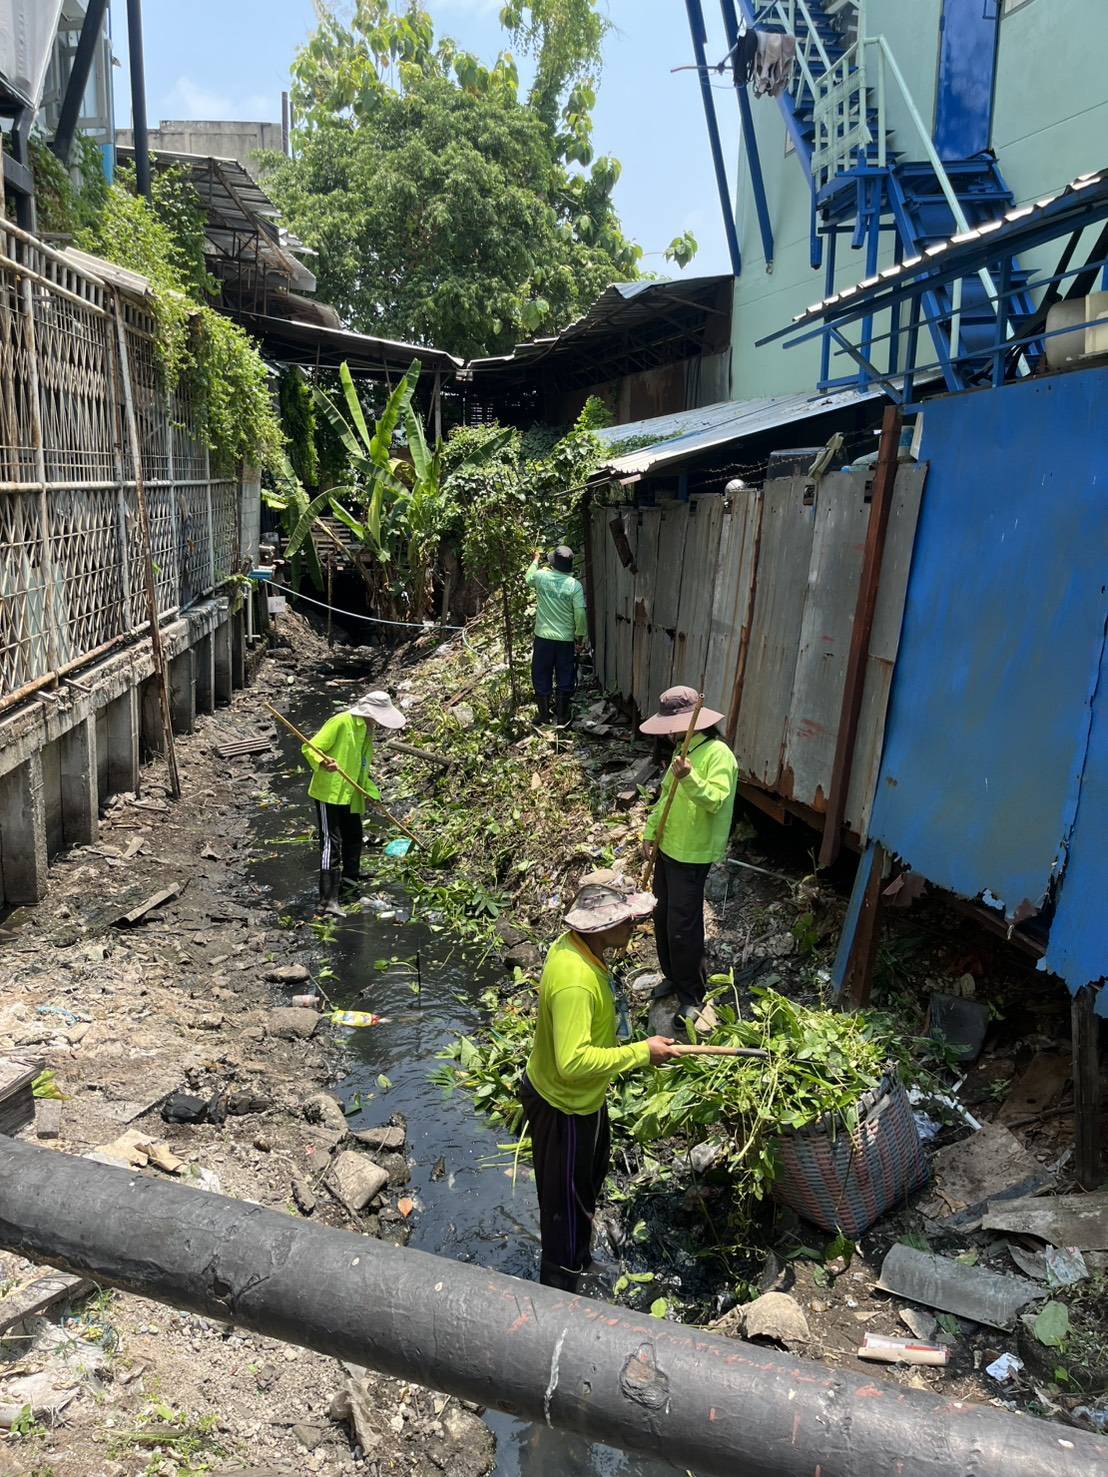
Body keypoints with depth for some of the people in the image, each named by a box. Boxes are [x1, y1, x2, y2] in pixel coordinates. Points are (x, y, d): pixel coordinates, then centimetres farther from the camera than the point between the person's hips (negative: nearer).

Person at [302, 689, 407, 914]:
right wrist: (322, 763, -39)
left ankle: (349, 878, 42)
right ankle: (328, 900, -11)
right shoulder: (341, 722, -16)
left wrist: (372, 791, 14)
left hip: (350, 795, 9)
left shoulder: (367, 730, 12)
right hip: (329, 792, -9)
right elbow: (310, 748, -19)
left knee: (354, 837, 20)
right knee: (331, 844, -11)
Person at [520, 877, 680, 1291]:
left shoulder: (574, 945, -9)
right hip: (563, 1107, -10)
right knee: (567, 1198, 13)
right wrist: (642, 1052, -33)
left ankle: (577, 1253, 58)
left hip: (582, 1097, 10)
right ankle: (560, 1287, 38)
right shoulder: (575, 982, -40)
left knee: (592, 1169, 32)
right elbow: (573, 1062, -41)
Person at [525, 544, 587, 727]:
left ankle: (544, 715, 17)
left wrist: (536, 560, 35)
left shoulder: (541, 576, -5)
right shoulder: (575, 585, -9)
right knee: (565, 678, 11)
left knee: (541, 677, 12)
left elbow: (528, 578, 19)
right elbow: (580, 613, -12)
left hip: (543, 638, 1)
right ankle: (562, 716, 15)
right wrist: (580, 635, 2)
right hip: (566, 639, -1)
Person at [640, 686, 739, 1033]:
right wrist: (650, 833, 12)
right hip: (668, 848, 9)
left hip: (692, 856, -9)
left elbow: (716, 800, -30)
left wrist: (690, 778, -43)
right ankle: (674, 976, 35)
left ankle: (691, 996, 10)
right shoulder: (683, 750, 10)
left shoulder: (717, 754, -18)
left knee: (683, 927, -4)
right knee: (663, 918, 17)